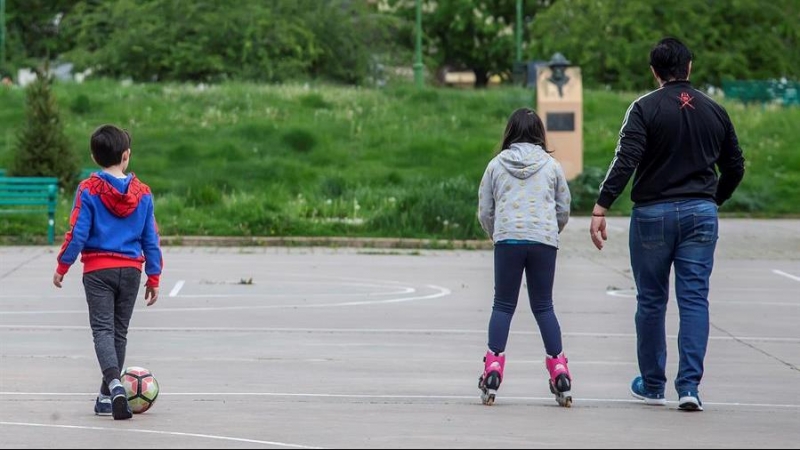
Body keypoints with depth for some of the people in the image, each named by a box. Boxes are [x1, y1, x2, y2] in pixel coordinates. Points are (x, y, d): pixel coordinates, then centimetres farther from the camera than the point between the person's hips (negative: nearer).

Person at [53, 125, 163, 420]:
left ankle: (114, 383, -30)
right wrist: (153, 277, 12)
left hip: (97, 270, -3)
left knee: (102, 329, -5)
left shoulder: (88, 190, -7)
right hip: (131, 270, 3)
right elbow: (151, 239, 5)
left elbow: (77, 233, -9)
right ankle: (106, 397, 16)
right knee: (119, 332, 12)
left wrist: (63, 266, 3)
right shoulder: (143, 193, 1)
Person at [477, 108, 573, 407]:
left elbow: (484, 211, 8)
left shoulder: (497, 165, 8)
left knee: (503, 306, 5)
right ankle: (558, 370, 1)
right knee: (543, 306, 8)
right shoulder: (551, 165, 9)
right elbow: (564, 210, 12)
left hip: (508, 239, -1)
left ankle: (493, 370, -6)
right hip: (544, 241, 1)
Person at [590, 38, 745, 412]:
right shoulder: (714, 111, 8)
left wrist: (600, 208, -19)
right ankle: (689, 386, -9)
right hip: (701, 213, 2)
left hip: (653, 214, -2)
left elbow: (625, 160, -17)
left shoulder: (645, 108, -6)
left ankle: (652, 385, 18)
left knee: (651, 301, 9)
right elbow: (735, 167, 14)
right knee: (695, 299, 1)